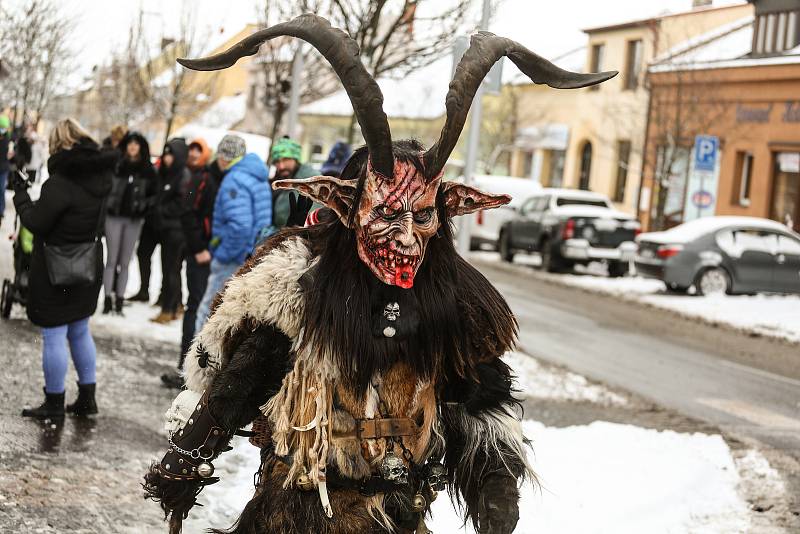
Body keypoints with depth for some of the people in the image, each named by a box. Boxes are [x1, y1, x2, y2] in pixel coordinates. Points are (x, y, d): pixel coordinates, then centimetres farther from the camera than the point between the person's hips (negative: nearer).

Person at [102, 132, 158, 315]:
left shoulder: (148, 169, 4)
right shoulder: (116, 165, -3)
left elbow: (154, 193, 9)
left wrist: (145, 205, -5)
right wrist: (108, 203, -8)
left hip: (134, 220, 2)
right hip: (114, 217, -2)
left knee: (125, 262, 7)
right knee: (112, 260, -1)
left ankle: (119, 300, 11)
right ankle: (108, 299, 3)